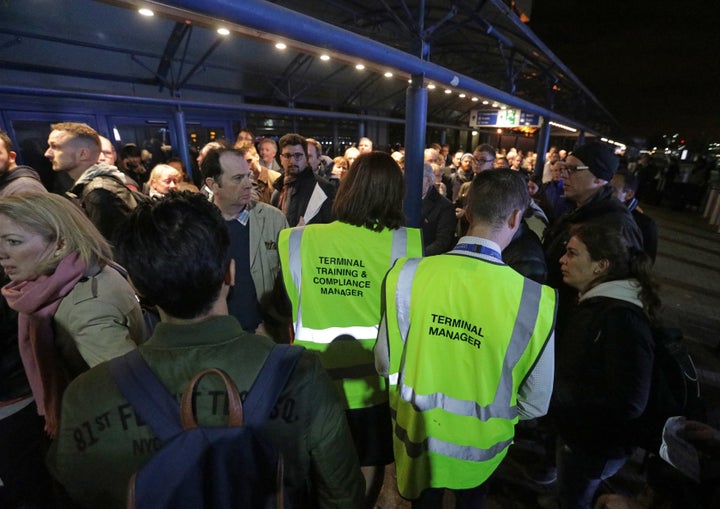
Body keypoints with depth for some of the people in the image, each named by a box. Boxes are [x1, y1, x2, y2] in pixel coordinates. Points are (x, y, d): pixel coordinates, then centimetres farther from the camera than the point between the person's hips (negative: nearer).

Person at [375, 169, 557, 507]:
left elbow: (385, 364, -13)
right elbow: (536, 404, -14)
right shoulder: (535, 299, -28)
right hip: (480, 446, 1)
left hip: (417, 435, 0)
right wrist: (495, 410, 8)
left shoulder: (408, 274, -27)